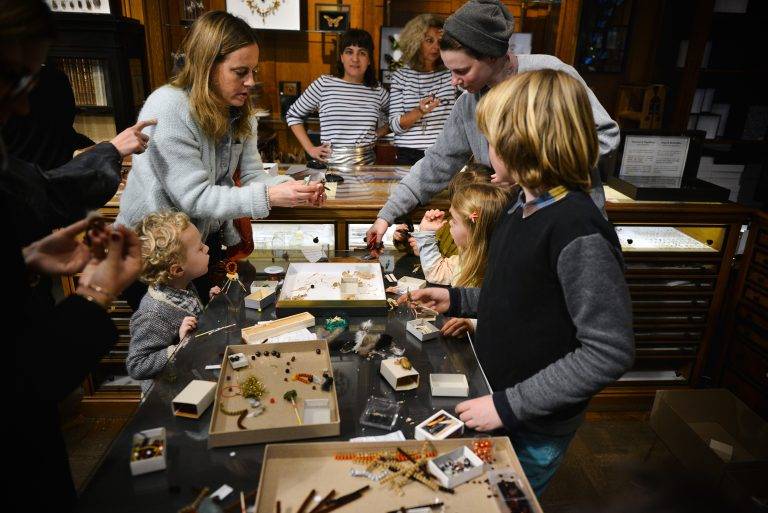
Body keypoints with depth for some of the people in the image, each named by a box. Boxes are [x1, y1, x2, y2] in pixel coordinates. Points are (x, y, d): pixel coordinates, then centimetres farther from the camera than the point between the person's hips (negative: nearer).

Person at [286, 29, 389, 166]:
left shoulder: (377, 91, 6)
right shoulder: (324, 84, 0)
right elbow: (293, 115, 9)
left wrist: (376, 134, 7)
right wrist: (310, 149, 2)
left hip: (366, 165, 1)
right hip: (329, 164, -1)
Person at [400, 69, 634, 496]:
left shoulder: (579, 230, -28)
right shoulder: (524, 208, -1)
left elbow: (610, 352, -27)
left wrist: (510, 405, -24)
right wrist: (457, 300, 6)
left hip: (535, 430, -7)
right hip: (496, 400, 7)